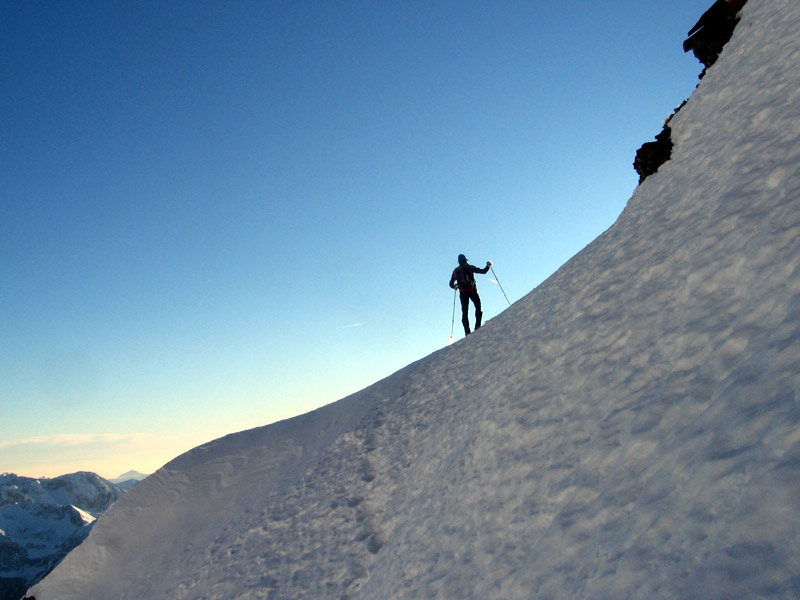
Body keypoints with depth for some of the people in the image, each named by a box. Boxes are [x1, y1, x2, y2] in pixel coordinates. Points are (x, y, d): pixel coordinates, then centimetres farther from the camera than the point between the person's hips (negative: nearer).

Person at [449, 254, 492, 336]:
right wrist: (488, 266, 17)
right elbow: (483, 271, -2)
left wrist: (455, 286, 32)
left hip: (463, 293, 2)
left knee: (465, 311, 4)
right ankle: (477, 326, -5)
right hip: (472, 290, -2)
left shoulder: (456, 271, 9)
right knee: (478, 307, 10)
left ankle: (467, 331, -3)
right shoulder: (470, 267, 1)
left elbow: (451, 283, 10)